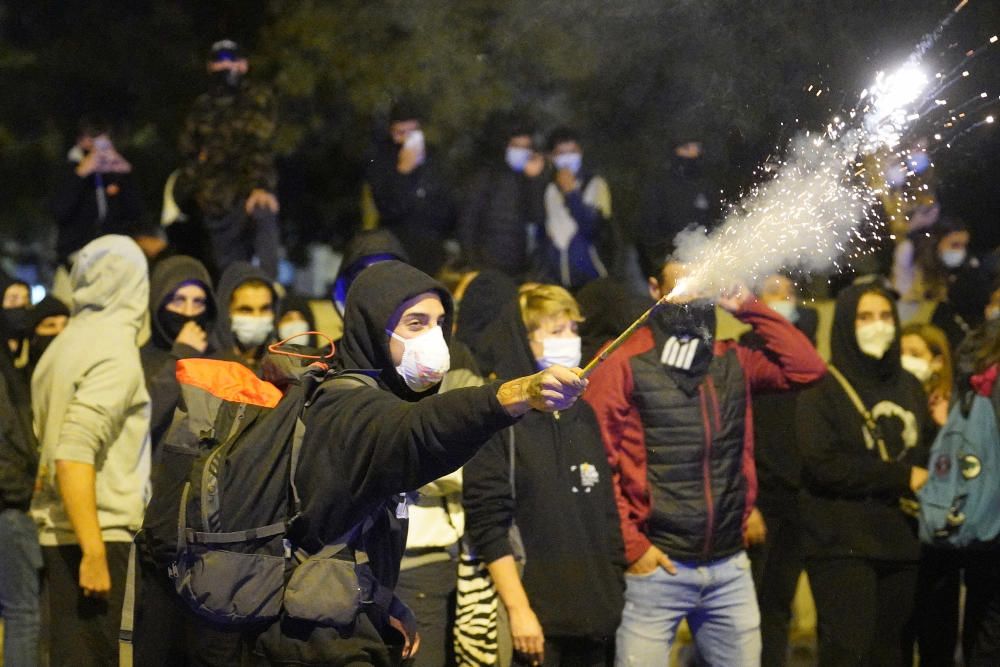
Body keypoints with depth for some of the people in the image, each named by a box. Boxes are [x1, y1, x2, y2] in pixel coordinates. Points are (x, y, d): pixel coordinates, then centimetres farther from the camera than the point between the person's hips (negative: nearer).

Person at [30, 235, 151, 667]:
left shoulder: (67, 345, 14)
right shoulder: (116, 352, -13)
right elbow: (74, 455, -22)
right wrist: (94, 553, -23)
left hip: (59, 530, 9)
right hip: (98, 533, -9)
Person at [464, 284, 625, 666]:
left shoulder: (583, 415, 14)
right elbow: (488, 526, -12)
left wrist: (615, 592, 14)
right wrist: (518, 610, -16)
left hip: (595, 617, 6)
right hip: (537, 619, -6)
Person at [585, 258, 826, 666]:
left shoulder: (731, 361, 11)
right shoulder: (625, 365, -4)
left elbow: (807, 368, 1)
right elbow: (598, 463, -8)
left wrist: (749, 308, 1)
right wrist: (632, 545, -12)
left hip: (730, 569, 5)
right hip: (657, 567, -5)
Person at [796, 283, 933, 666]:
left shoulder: (908, 386, 16)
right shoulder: (823, 387, -2)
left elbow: (930, 456, 17)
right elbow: (823, 462, -14)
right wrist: (901, 478, -10)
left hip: (901, 541, 5)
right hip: (842, 544, -5)